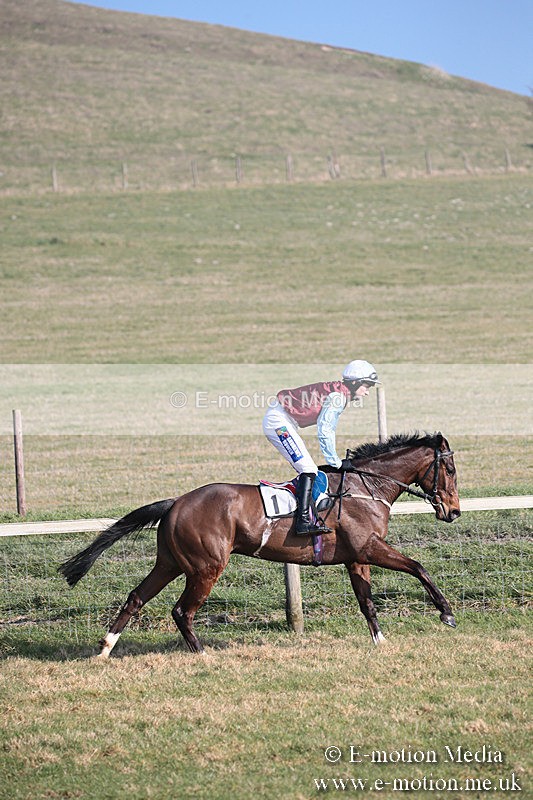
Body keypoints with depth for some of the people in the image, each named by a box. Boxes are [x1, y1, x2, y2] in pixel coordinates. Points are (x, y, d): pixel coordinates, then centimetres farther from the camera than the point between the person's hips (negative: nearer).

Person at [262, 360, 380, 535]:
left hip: (278, 422, 11)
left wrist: (337, 461, 13)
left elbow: (328, 430, 17)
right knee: (308, 469, -16)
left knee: (308, 469, 12)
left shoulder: (339, 393, 14)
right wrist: (336, 462, -12)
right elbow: (324, 432, -20)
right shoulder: (337, 395, -17)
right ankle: (304, 521, -23)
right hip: (279, 421, -11)